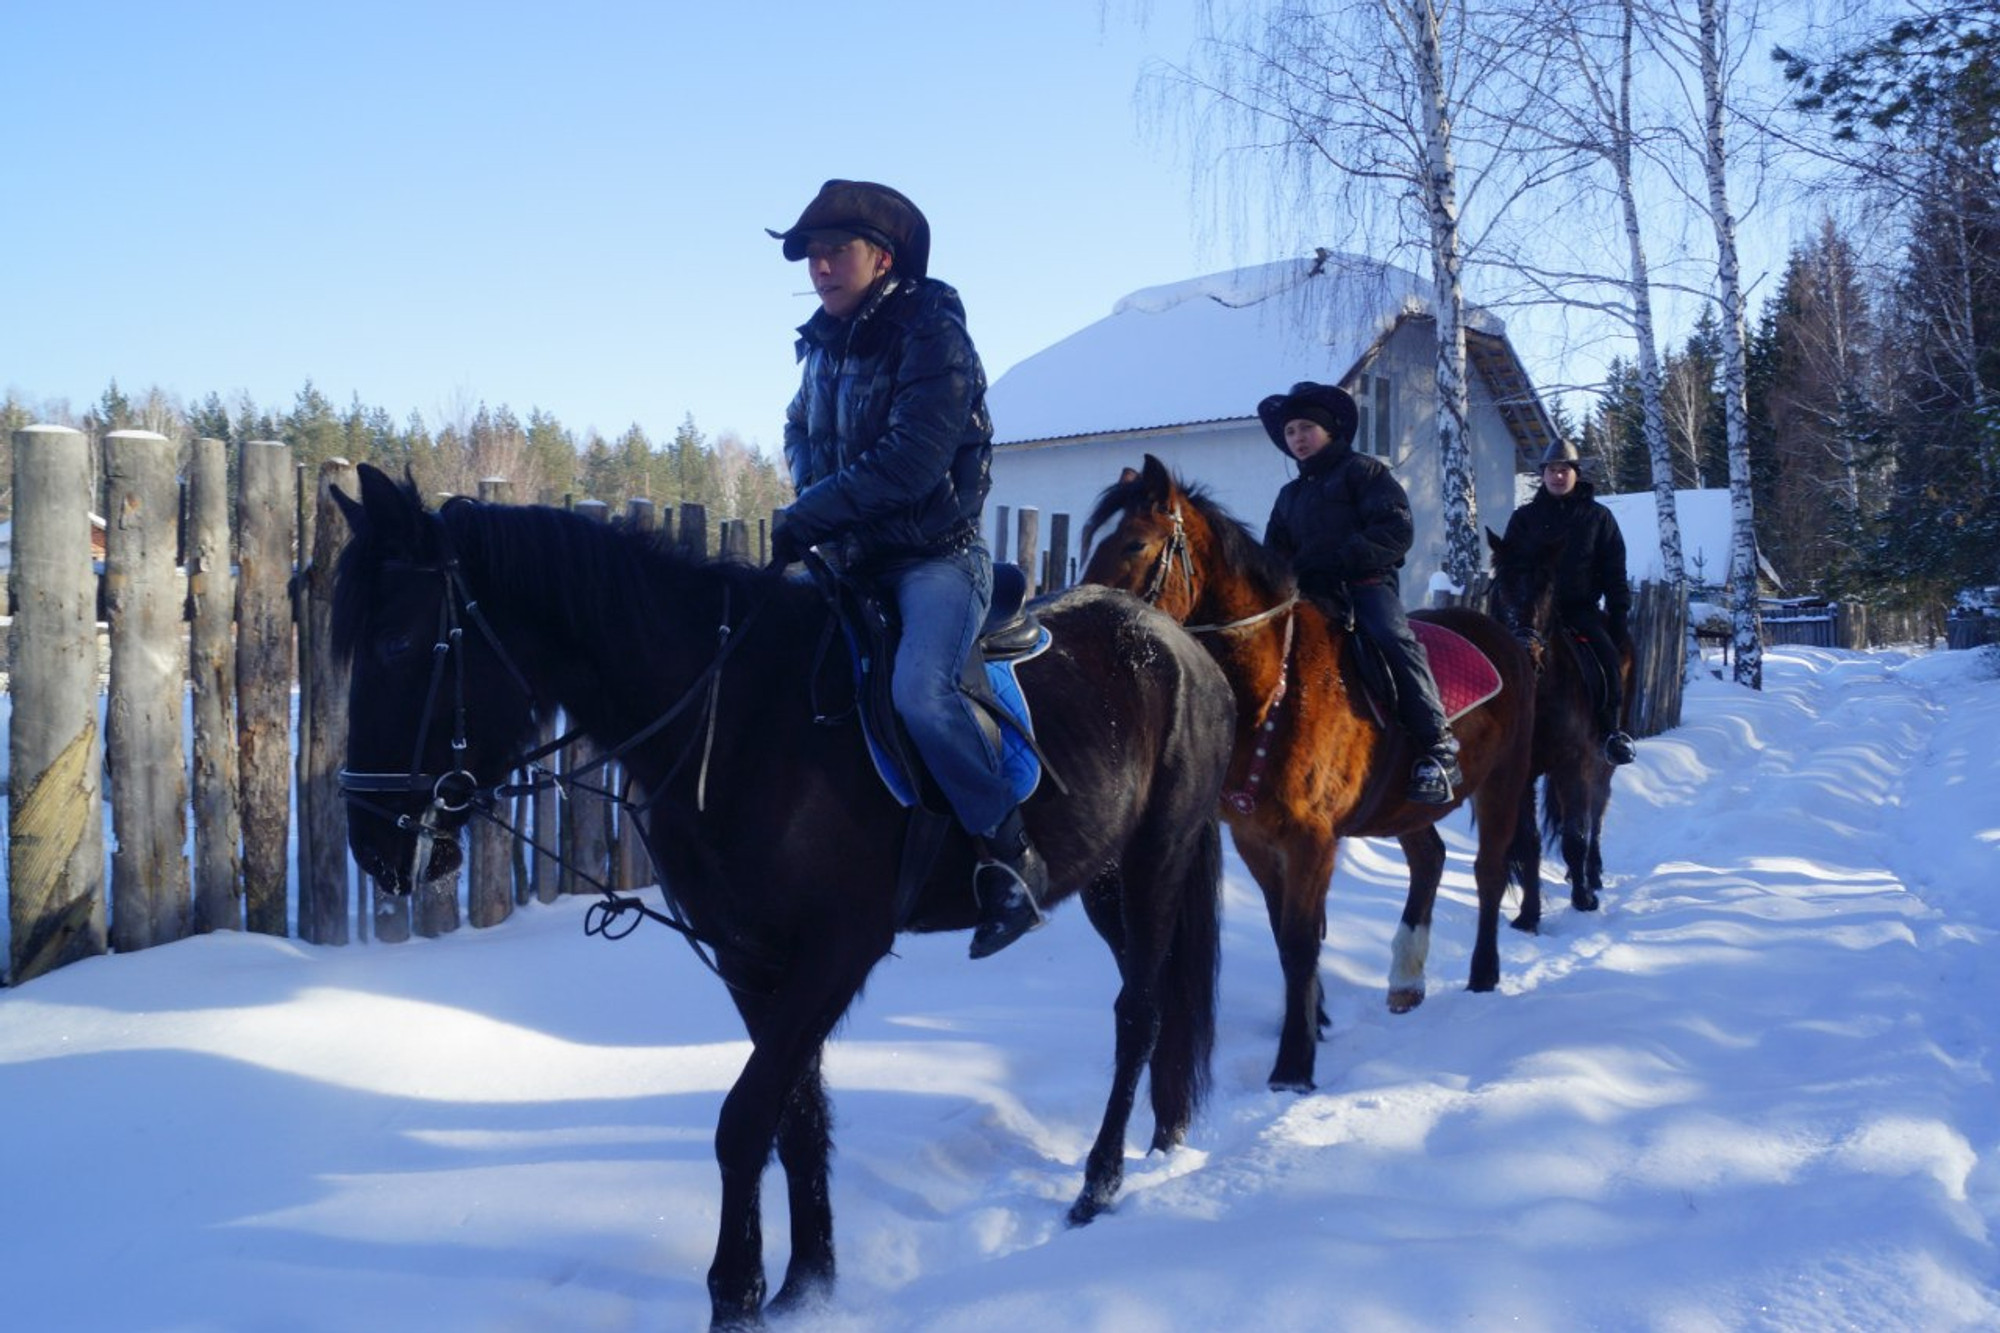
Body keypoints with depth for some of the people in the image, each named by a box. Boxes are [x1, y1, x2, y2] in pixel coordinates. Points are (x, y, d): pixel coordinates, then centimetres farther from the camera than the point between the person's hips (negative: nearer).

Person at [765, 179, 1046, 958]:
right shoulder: (823, 344, 10)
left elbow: (911, 458, -25)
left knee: (918, 689, -31)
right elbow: (801, 432, 25)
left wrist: (810, 517, -21)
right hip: (853, 564, 8)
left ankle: (1010, 857, -16)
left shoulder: (932, 334, -14)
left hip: (937, 557, -8)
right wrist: (810, 503, 3)